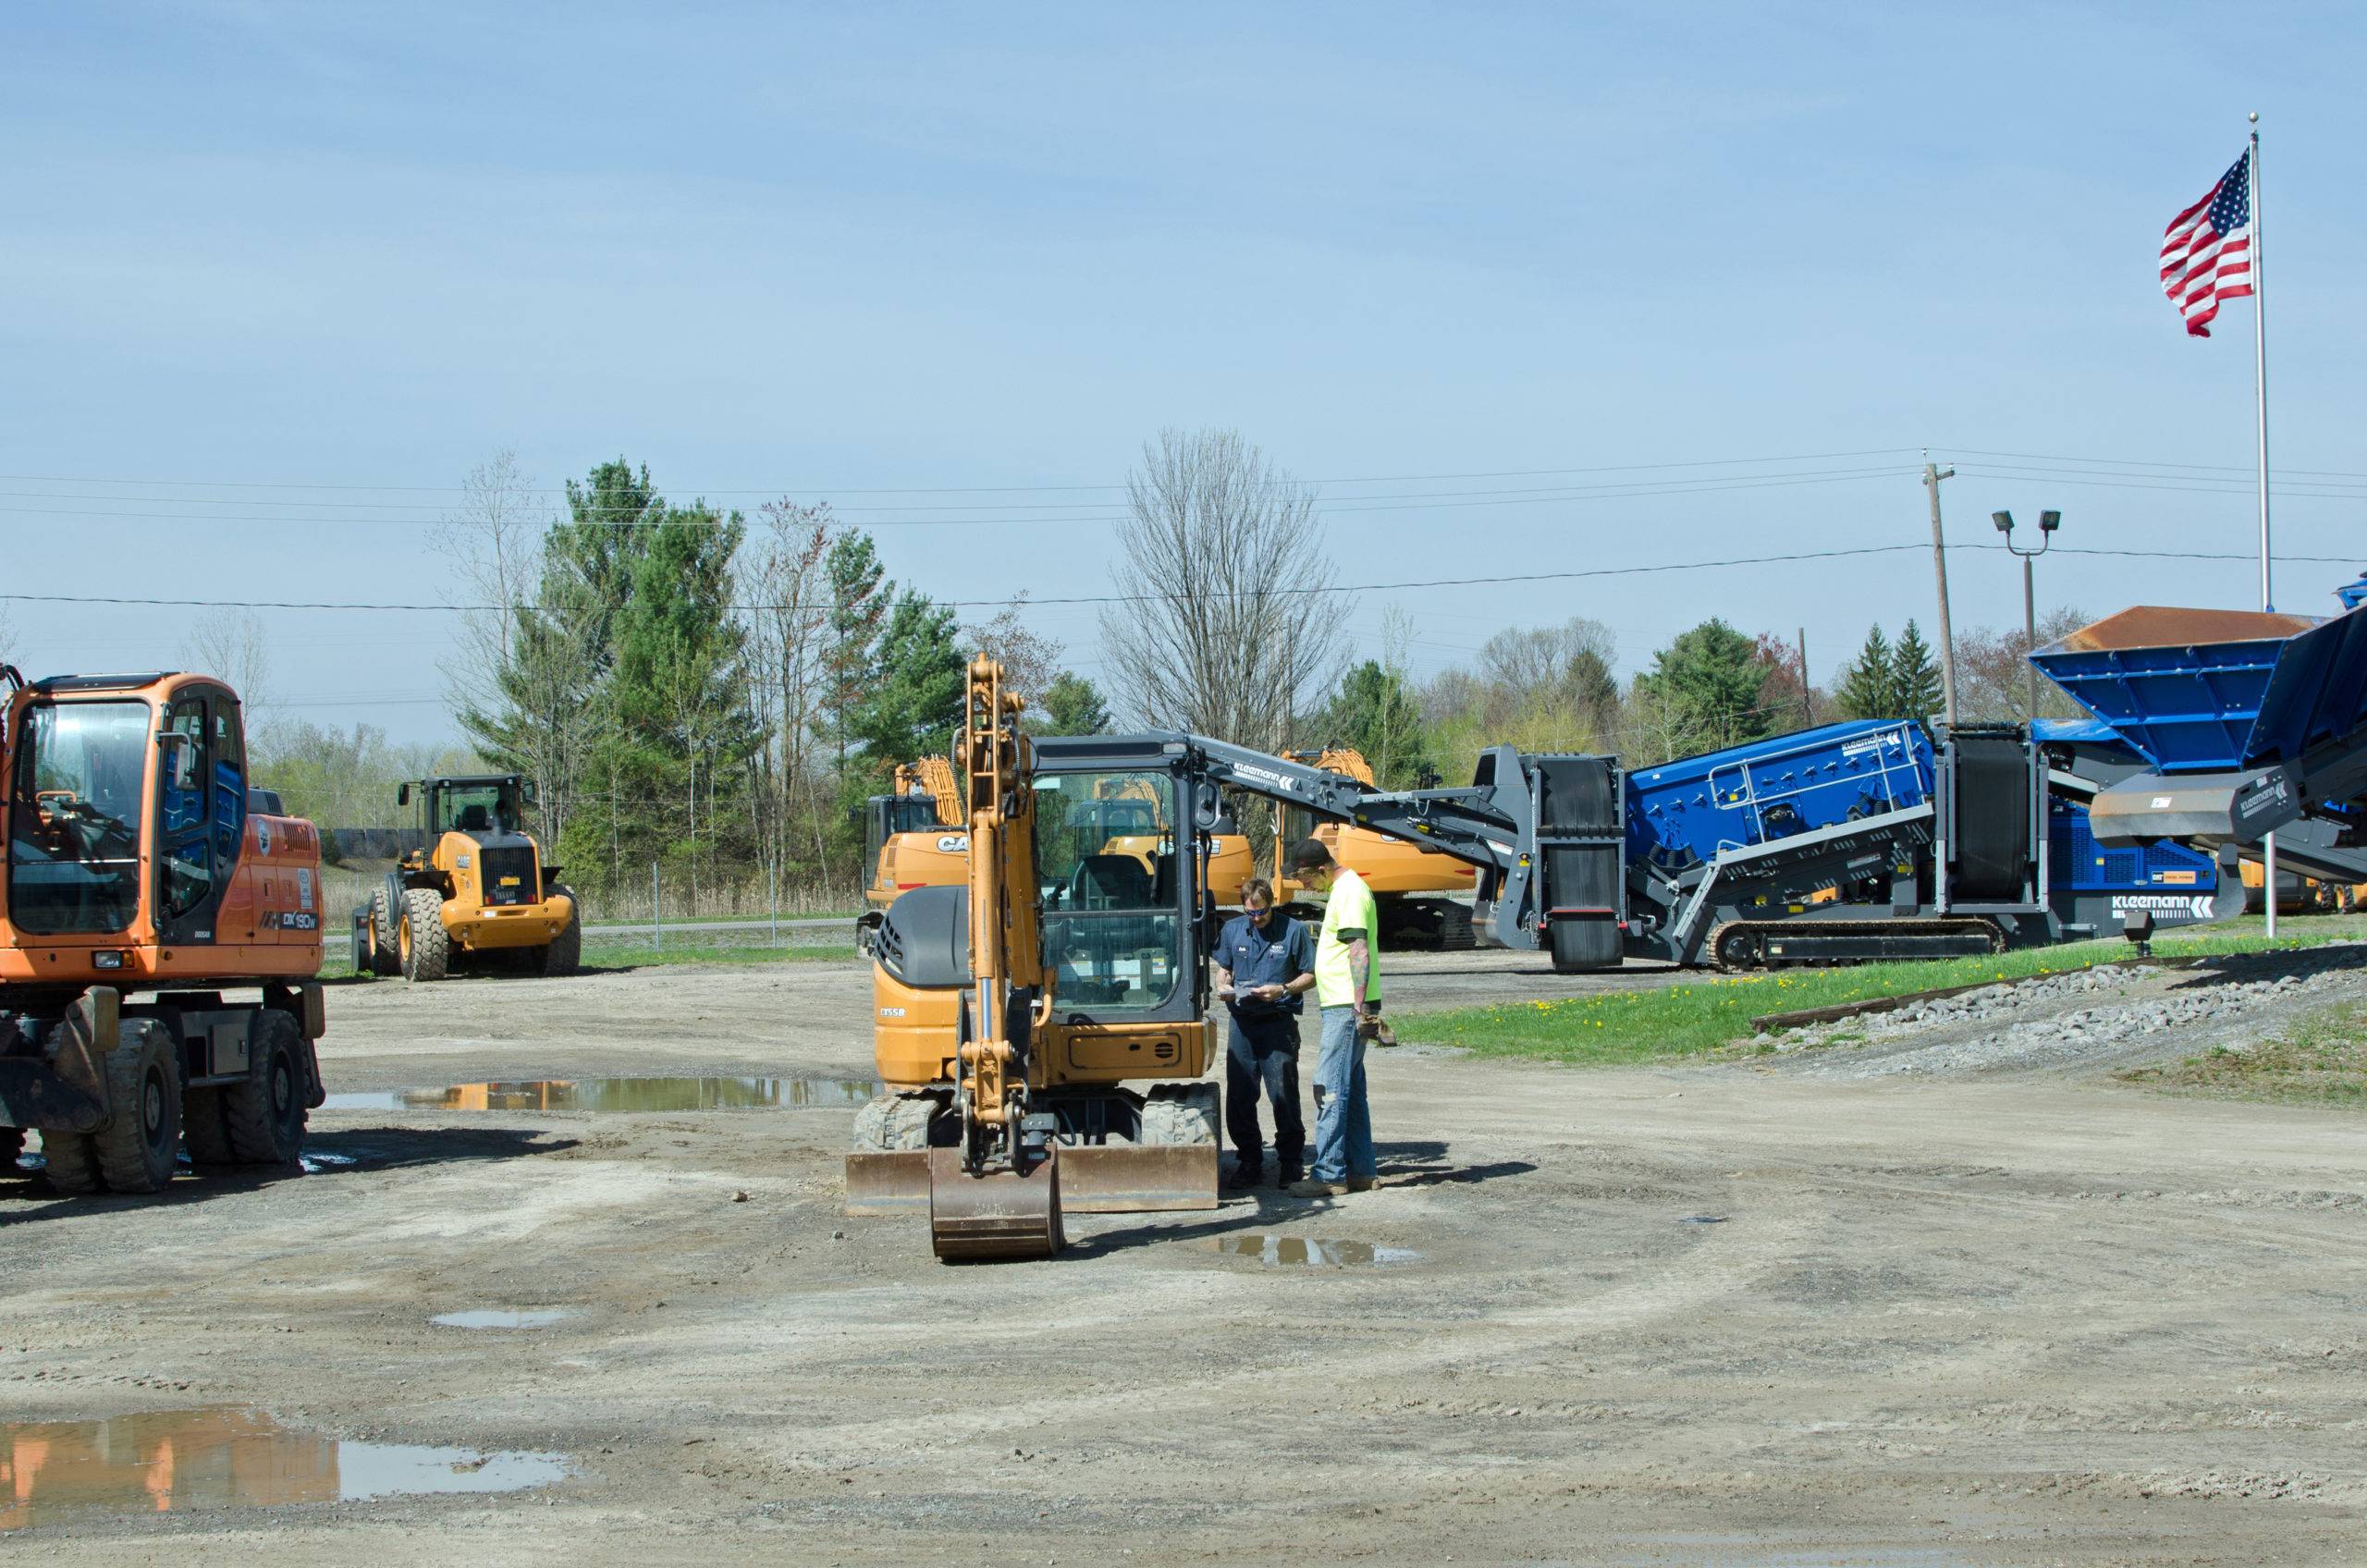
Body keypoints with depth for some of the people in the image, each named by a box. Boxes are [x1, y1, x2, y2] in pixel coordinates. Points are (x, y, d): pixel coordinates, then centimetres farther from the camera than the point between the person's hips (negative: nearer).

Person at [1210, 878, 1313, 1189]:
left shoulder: (1293, 931, -2)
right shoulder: (1232, 930, 9)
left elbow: (1310, 976, 3)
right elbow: (1223, 970, 19)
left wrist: (1283, 990, -14)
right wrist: (1224, 988, -3)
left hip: (1278, 1023, -4)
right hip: (1242, 1023, 4)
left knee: (1283, 1094, -4)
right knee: (1239, 1097, 3)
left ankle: (1292, 1163, 5)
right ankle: (1249, 1161, 15)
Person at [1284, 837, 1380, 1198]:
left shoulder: (1349, 893, -15)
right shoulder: (1342, 889, 17)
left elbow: (1359, 953, -21)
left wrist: (1360, 1009, -25)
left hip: (1347, 1008, -11)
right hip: (1343, 1006, 11)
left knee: (1330, 1088, -10)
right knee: (1351, 1089, 13)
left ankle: (1328, 1174, -10)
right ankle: (1362, 1170, 16)